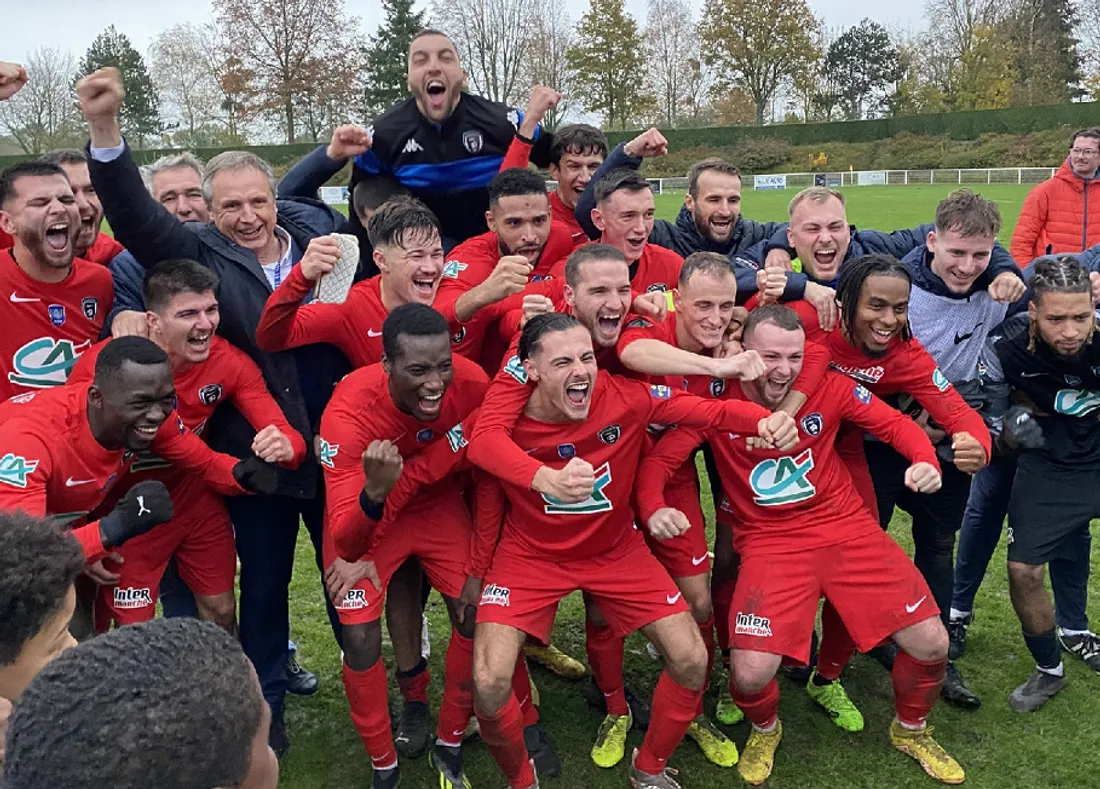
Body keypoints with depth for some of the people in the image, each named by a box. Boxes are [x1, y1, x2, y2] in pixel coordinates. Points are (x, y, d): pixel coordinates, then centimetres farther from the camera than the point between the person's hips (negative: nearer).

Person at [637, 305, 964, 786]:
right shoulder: (716, 402, -12)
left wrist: (925, 460, -17)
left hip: (847, 526, 2)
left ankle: (910, 729, 32)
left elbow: (895, 424, 4)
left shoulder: (829, 386, -7)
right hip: (770, 541, -2)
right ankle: (765, 730, 22)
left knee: (931, 643, -2)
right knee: (751, 672, -18)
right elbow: (658, 461, -11)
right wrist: (653, 510, -31)